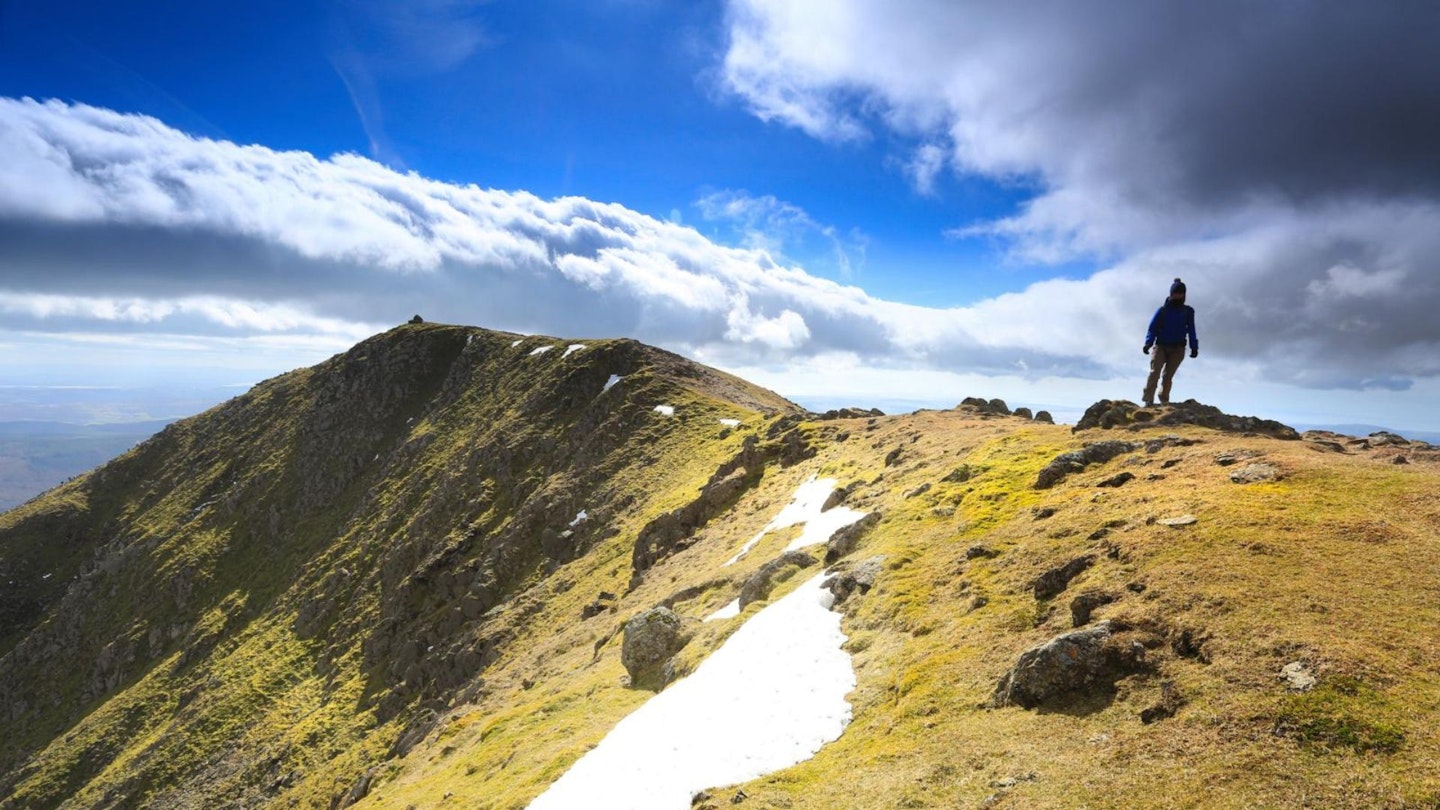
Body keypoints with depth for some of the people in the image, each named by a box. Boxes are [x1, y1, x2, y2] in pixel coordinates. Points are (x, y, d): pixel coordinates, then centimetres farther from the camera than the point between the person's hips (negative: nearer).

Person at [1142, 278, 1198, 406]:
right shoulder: (1162, 310, 3)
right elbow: (1152, 327, -1)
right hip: (1161, 346, -1)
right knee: (1155, 372, -15)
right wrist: (1148, 343, -14)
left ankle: (1164, 401, 5)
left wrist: (1194, 347, 4)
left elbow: (1191, 330, 13)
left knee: (1168, 375, -4)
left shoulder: (1188, 312, 9)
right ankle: (1148, 400, -18)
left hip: (1177, 349, 1)